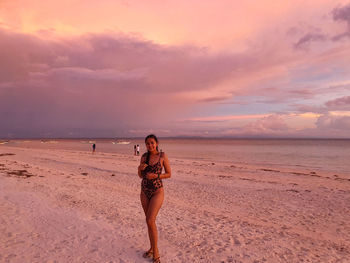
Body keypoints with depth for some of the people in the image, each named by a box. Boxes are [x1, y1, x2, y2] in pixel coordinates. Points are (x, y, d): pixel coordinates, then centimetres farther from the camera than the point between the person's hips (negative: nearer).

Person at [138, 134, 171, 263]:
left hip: (157, 192, -5)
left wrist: (155, 176, -18)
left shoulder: (163, 156, -9)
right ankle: (152, 248, 31)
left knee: (150, 221, -11)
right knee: (150, 221, 14)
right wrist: (140, 168, -13)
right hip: (144, 191, 5)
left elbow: (169, 174, -4)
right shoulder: (144, 156, 3)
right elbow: (140, 175, 9)